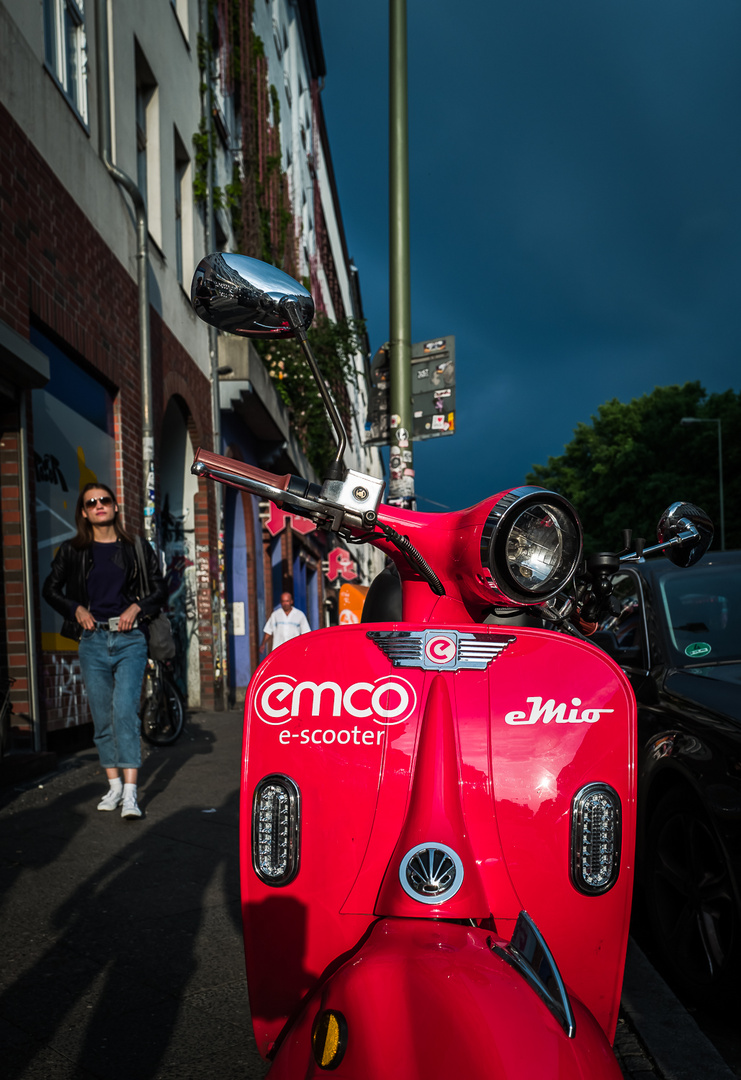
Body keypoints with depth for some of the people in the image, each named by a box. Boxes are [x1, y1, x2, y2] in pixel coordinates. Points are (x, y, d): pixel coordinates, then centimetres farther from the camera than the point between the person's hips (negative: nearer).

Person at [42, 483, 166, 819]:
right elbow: (50, 589, 15)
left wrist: (137, 608, -7)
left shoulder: (136, 548, 6)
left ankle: (130, 794, -12)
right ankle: (114, 786, 17)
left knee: (125, 711, -12)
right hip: (93, 641, 2)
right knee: (102, 716, 6)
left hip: (130, 639, -2)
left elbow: (159, 590, 10)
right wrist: (76, 610, -1)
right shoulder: (72, 551, 7)